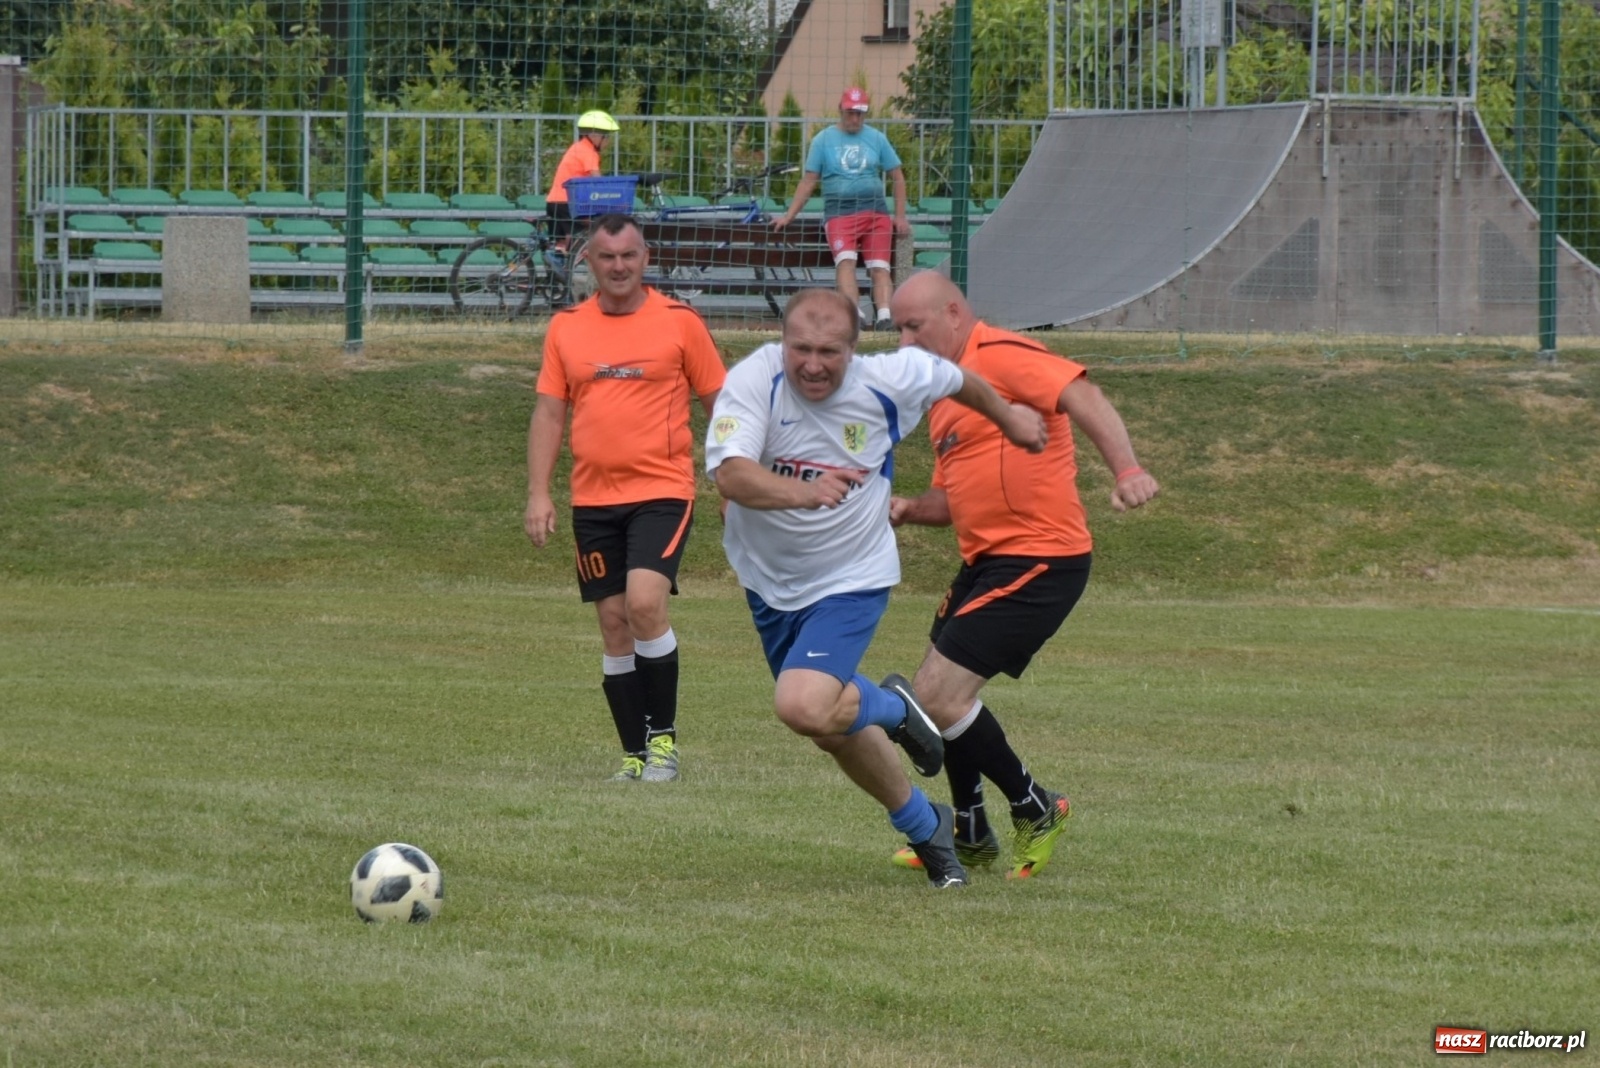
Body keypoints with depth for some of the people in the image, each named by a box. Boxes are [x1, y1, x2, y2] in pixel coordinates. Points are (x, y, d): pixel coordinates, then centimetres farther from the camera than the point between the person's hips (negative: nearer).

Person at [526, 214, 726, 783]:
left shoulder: (680, 322, 0)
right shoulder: (565, 328, 7)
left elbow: (719, 404, 5)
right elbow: (548, 413, 9)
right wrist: (538, 493, 1)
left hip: (662, 492, -4)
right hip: (593, 499, 4)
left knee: (645, 603, -20)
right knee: (614, 624, 4)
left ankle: (664, 737, -6)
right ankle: (636, 754, 12)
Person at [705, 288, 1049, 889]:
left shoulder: (889, 382, -18)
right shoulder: (755, 379, -22)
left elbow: (956, 381, 5)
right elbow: (730, 473, -36)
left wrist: (1008, 417, 23)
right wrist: (802, 491, -53)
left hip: (851, 580, -3)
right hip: (770, 582, 3)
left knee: (804, 708, -25)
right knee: (833, 728, 16)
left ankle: (894, 709, 8)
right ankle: (925, 828, 40)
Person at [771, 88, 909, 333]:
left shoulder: (876, 139, 12)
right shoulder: (823, 140, 8)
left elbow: (897, 177, 16)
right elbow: (809, 180, 9)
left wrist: (900, 217, 10)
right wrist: (789, 216, 3)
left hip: (875, 211, 3)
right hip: (839, 212, -3)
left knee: (880, 267, -10)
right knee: (846, 260, -24)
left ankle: (884, 317, -19)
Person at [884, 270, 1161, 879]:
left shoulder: (1001, 356, -12)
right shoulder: (944, 394, 18)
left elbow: (1082, 398, -27)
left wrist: (1125, 469, -43)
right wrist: (908, 510, 3)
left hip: (1037, 560, -10)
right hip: (986, 561, 10)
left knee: (939, 693, -13)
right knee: (944, 692, 15)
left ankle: (1035, 812, 4)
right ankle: (971, 840, 29)